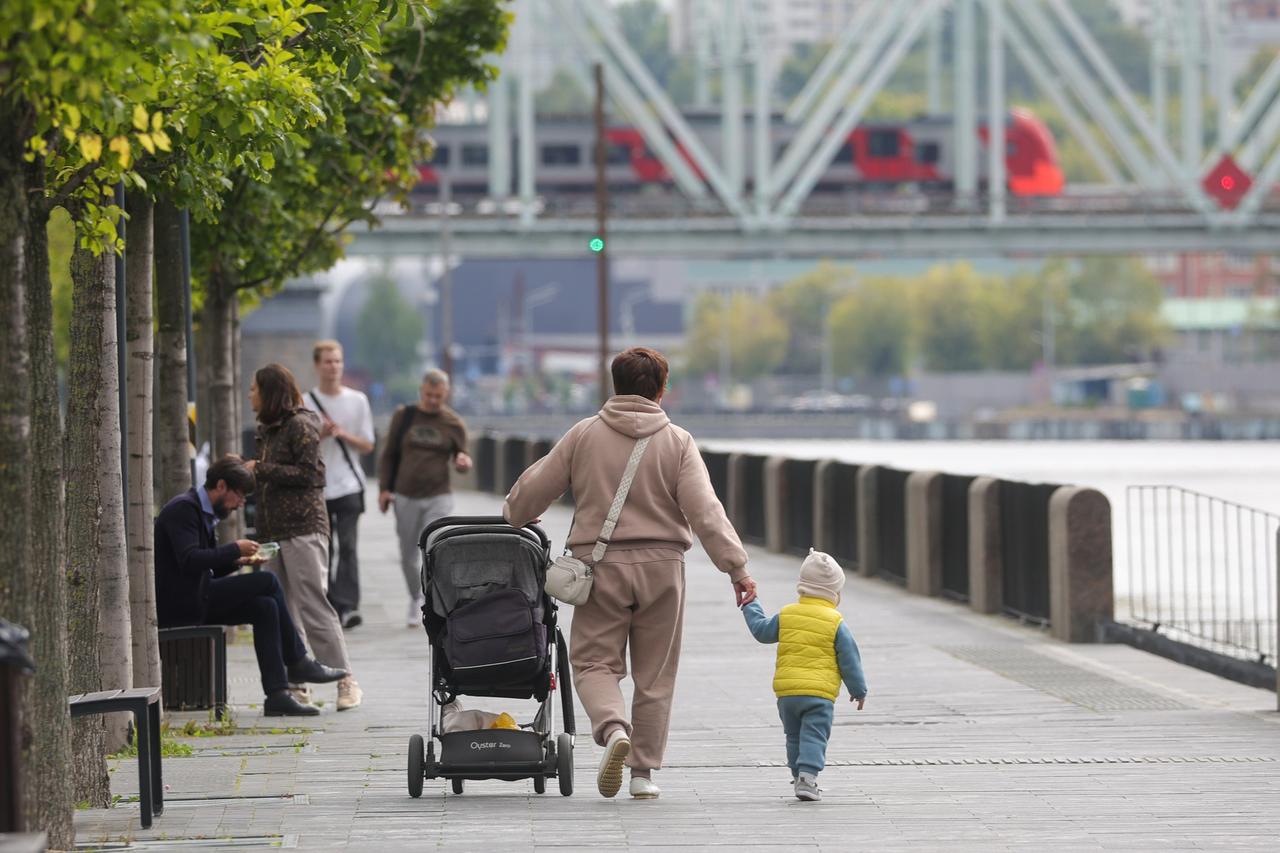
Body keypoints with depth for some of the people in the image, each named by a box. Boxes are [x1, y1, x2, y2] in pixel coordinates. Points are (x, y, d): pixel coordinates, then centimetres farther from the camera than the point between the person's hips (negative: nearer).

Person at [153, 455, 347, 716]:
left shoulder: (203, 511, 18)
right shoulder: (183, 509, -14)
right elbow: (190, 561, -26)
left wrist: (237, 561, 4)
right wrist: (235, 549, -19)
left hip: (197, 599, 10)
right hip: (180, 604, -10)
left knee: (265, 607, -6)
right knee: (267, 582, -14)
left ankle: (277, 694, -11)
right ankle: (297, 663, 0)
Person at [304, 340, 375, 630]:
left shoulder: (357, 401, 7)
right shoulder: (306, 403, 5)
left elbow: (368, 445, 8)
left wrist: (344, 434, -10)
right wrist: (321, 434, -11)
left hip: (348, 486, -1)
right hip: (317, 485, 1)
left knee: (348, 546, -13)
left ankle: (348, 606, -19)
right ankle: (330, 606, 12)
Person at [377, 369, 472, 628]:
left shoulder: (454, 424, 2)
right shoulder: (404, 416, 3)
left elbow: (460, 457, 10)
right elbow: (389, 455, 9)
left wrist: (463, 462, -15)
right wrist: (384, 488, 2)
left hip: (438, 498, -2)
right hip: (405, 497, 2)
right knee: (408, 557, 8)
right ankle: (416, 600, 28)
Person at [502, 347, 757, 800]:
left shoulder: (583, 435, 1)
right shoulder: (677, 443, -1)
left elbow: (532, 489, 7)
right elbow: (704, 510, -11)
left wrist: (512, 520, 28)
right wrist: (736, 566, -10)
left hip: (601, 566, -1)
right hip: (661, 565, 1)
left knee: (594, 662, 6)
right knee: (654, 674, 11)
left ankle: (614, 729, -23)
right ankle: (643, 772, 13)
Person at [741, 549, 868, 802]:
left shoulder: (786, 615, 5)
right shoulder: (835, 623, -3)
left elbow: (761, 630, 20)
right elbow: (849, 660, 1)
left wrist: (750, 607, 37)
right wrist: (859, 689, 12)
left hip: (786, 691, 4)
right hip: (820, 693, -4)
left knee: (794, 737, 18)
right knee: (814, 736, -6)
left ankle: (800, 777, 23)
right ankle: (807, 775, -23)